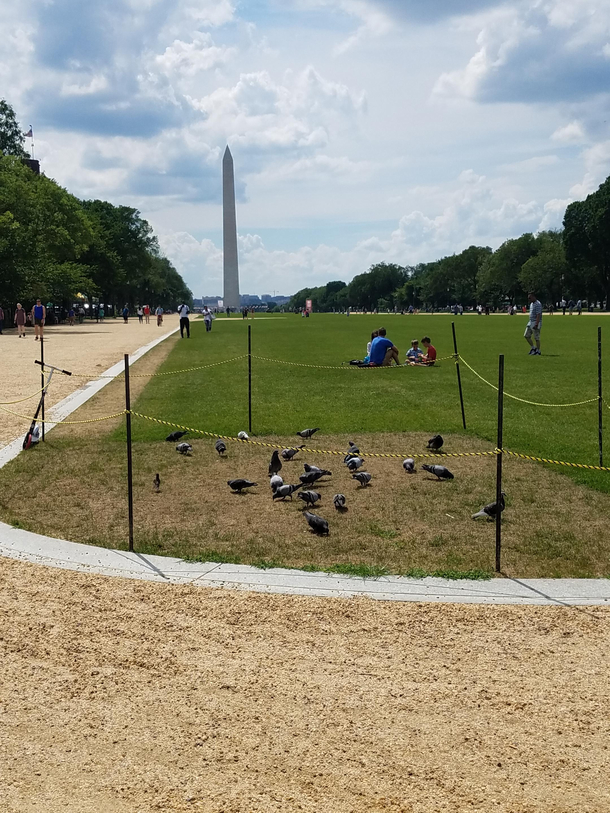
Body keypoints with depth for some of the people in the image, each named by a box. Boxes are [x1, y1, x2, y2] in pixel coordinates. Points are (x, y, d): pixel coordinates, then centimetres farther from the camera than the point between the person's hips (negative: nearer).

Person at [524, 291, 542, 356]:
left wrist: (536, 324, -27)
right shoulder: (531, 304, 14)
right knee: (526, 335, 8)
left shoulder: (538, 304, -16)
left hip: (536, 323, -10)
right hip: (530, 322, 10)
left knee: (537, 338, -3)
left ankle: (538, 351, 7)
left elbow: (538, 315, -22)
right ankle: (533, 348, 19)